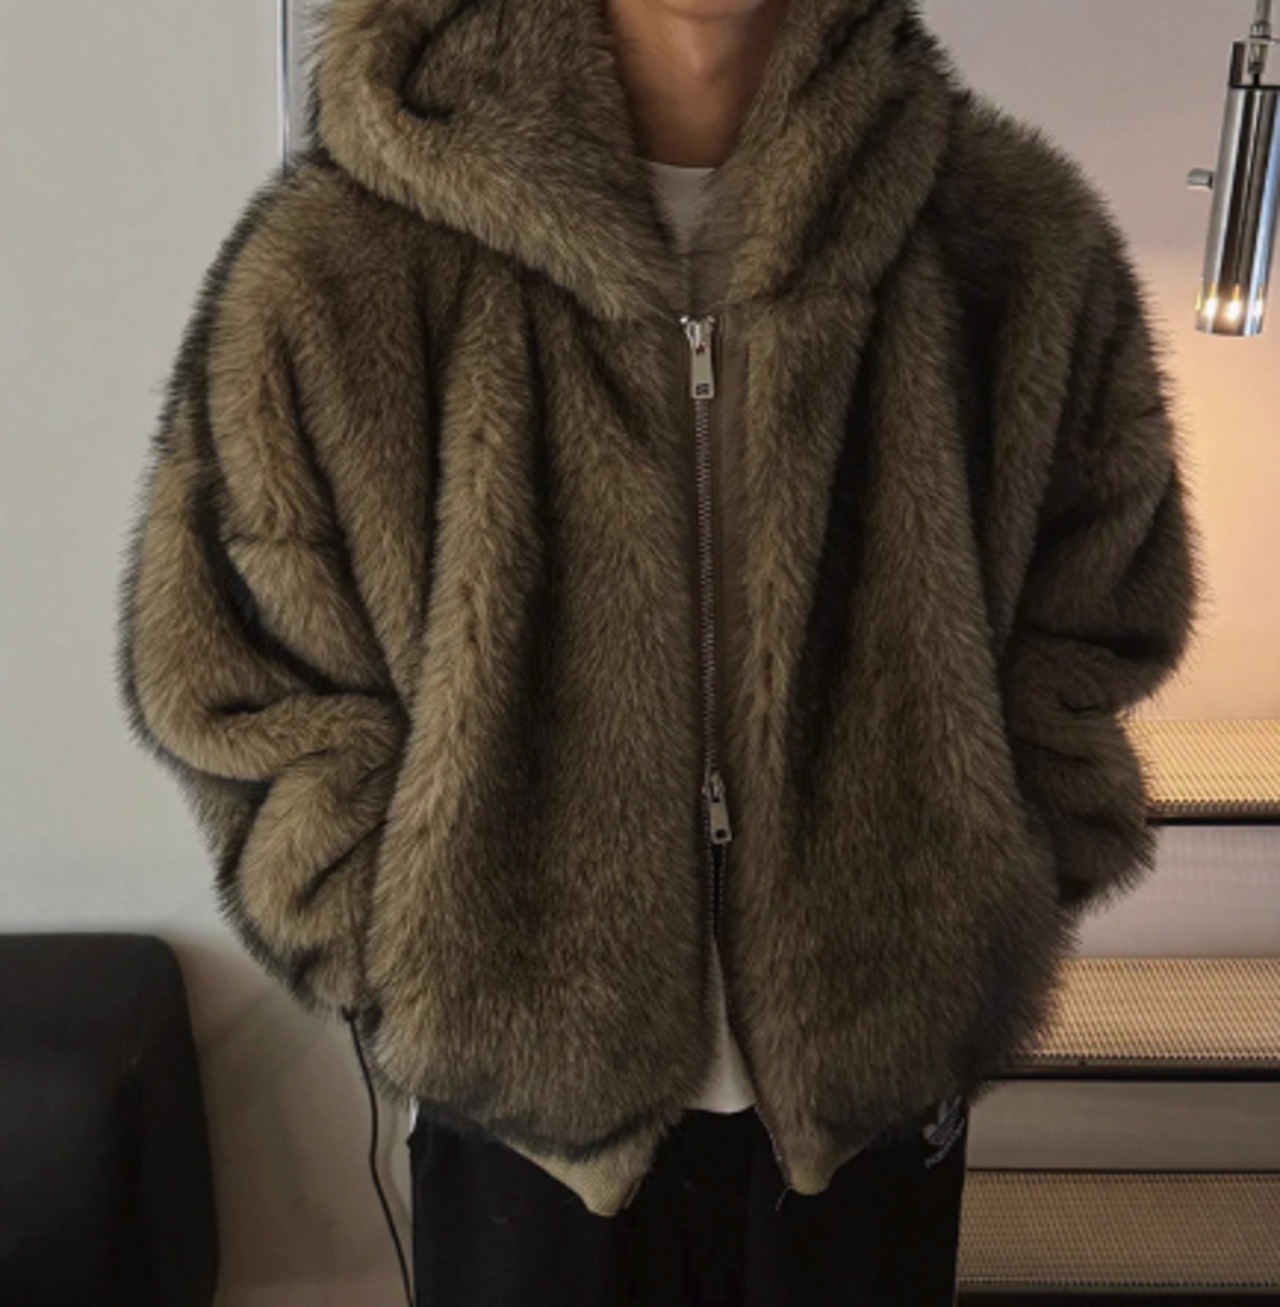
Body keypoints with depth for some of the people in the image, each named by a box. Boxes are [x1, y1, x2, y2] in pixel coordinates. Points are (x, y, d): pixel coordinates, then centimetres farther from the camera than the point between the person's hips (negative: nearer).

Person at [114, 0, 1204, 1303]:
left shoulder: (1018, 237, -7)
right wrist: (420, 972, -9)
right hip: (524, 1095, -1)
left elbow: (1095, 619, 5)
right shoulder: (337, 266, -12)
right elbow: (225, 678, -4)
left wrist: (972, 928, -2)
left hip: (881, 1084, 2)